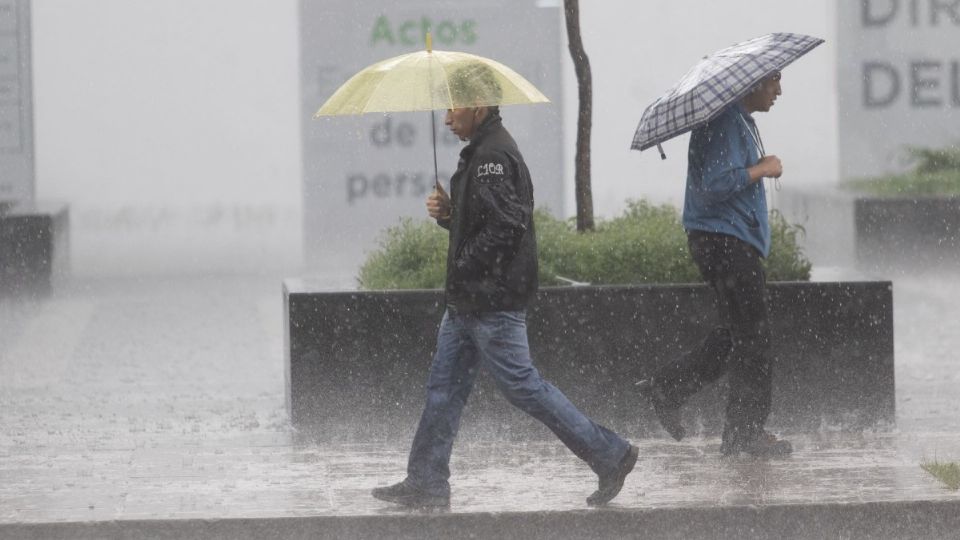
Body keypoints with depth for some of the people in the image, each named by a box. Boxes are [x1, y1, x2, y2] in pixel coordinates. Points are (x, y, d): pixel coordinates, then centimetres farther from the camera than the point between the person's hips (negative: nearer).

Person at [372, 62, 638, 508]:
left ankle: (610, 455, 1)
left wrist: (464, 267, -19)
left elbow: (506, 225, -27)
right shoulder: (480, 153, 15)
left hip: (493, 303, -11)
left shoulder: (493, 157, -17)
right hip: (468, 301, 11)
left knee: (521, 385, -5)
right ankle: (426, 483, 15)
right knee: (444, 387, 11)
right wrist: (447, 213, 4)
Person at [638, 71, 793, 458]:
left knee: (739, 333, 16)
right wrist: (761, 169, -16)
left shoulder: (742, 121, 17)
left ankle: (667, 387, 19)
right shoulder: (724, 123, -17)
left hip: (733, 240, 11)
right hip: (725, 240, -11)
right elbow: (714, 184, -26)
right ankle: (746, 433, -1)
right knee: (752, 337, -6)